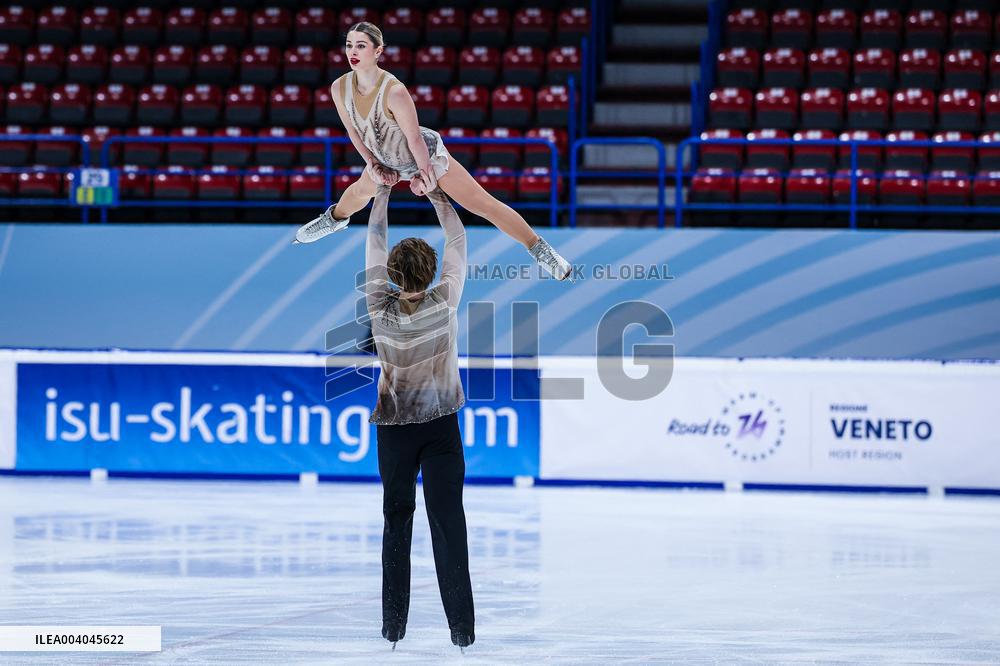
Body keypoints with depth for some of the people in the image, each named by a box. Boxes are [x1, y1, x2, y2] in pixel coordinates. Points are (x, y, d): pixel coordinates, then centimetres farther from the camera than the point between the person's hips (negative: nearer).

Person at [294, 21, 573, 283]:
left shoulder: (394, 91, -39)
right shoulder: (339, 88, -20)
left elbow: (414, 138, -26)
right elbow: (353, 131, -3)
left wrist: (424, 173, -15)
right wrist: (373, 165, 2)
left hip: (427, 153, -6)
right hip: (389, 161, 6)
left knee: (482, 203, -8)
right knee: (360, 191, 33)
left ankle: (540, 250, -2)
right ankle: (336, 217, 68)